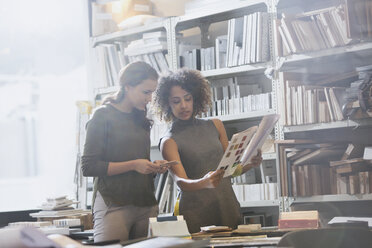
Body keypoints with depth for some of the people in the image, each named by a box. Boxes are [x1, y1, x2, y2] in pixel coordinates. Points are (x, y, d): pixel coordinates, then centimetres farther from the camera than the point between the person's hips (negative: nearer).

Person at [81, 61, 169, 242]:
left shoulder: (139, 118, 17)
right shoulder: (103, 115, -3)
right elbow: (88, 167, -9)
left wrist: (154, 167, 4)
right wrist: (134, 165, -14)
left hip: (146, 205, 6)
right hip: (113, 205, -6)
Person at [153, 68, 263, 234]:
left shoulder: (215, 126, 11)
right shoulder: (170, 142, -3)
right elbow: (180, 181, -17)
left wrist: (250, 164, -5)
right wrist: (203, 183, -36)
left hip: (228, 207, 4)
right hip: (196, 214, -4)